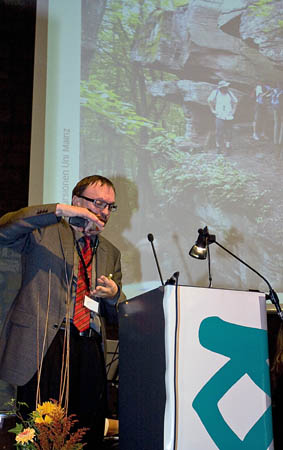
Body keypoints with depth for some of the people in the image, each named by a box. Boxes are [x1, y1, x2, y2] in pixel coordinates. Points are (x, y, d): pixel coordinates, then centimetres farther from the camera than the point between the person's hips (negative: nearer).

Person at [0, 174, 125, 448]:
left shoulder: (111, 253, 21)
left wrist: (113, 296, -1)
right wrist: (58, 210, -17)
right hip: (44, 347, -4)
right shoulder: (43, 233, 7)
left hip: (90, 353, 5)